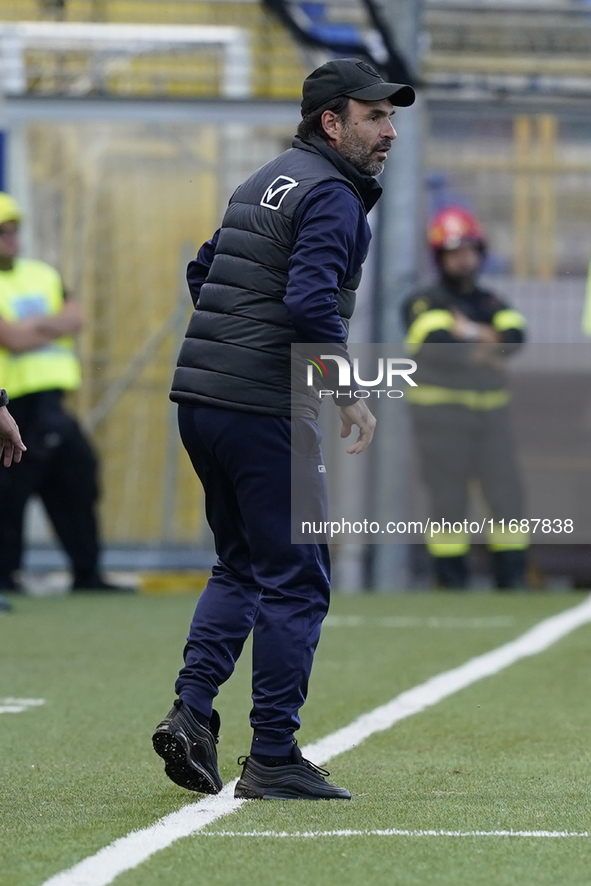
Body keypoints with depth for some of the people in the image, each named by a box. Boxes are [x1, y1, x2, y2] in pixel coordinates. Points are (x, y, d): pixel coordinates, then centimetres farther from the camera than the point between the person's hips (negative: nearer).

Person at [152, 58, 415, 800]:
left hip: (198, 399, 9)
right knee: (295, 578, -2)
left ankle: (192, 711, 4)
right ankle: (273, 760, -1)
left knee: (241, 565, 19)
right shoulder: (331, 195, -10)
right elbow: (310, 301, -23)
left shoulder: (264, 183, 18)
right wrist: (348, 392, -16)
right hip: (266, 409, -9)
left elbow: (202, 274, 26)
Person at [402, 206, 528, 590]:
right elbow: (438, 344, -21)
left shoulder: (492, 303, 14)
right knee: (449, 504, -5)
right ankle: (451, 584, -1)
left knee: (509, 499, 1)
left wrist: (471, 332, -15)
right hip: (441, 413, -5)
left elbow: (515, 335, -5)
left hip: (492, 414, 5)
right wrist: (486, 351, -11)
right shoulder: (423, 303, -2)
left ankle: (512, 582, 5)